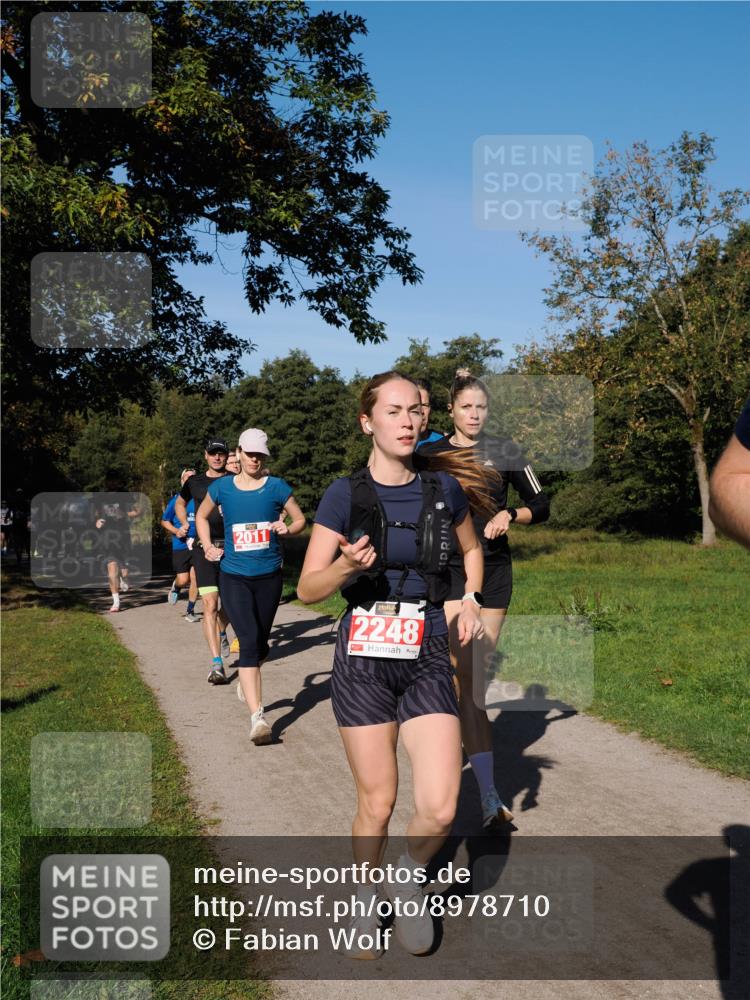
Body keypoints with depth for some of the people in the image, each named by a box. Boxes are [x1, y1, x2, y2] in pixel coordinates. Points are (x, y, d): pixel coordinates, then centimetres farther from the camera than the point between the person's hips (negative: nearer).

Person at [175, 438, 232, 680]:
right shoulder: (195, 483, 9)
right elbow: (180, 502, 28)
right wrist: (184, 523, 13)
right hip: (204, 547, -1)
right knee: (210, 605, -11)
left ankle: (221, 633, 47)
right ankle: (216, 664, -12)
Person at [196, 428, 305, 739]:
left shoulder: (277, 488, 0)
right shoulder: (221, 487, 2)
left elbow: (300, 519, 10)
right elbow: (202, 516, 19)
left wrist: (287, 528, -12)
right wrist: (208, 546, 5)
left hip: (269, 576, 2)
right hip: (233, 576, -2)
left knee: (261, 643, 15)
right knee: (249, 641, -16)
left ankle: (246, 683, 48)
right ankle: (257, 717, -19)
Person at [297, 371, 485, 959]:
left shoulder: (443, 489, 1)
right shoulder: (345, 496, -5)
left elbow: (472, 549, 21)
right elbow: (307, 589, -4)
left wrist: (470, 602, 5)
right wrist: (348, 565, -23)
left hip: (427, 661, 2)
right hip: (363, 661, -1)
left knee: (439, 811, -10)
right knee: (377, 802, 7)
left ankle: (411, 879, 22)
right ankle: (366, 905, 34)